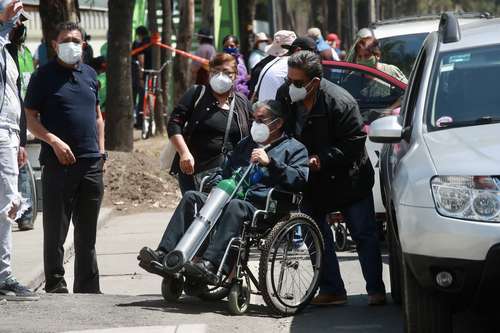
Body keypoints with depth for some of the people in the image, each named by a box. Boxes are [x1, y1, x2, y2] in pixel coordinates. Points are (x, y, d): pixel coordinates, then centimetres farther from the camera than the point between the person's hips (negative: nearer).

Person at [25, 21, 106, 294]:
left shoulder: (89, 74, 15)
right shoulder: (44, 75, -2)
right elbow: (31, 118, -4)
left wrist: (101, 151, 12)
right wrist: (54, 141, -17)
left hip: (91, 162, 5)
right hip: (58, 162, -5)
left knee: (87, 232, 10)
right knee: (56, 229, -1)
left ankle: (88, 287, 16)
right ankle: (55, 283, 6)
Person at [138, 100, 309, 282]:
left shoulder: (294, 148, 13)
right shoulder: (245, 144, 33)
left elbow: (300, 180, -5)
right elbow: (227, 173, 37)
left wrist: (270, 162, -12)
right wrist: (217, 184, 14)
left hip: (262, 209, -6)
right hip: (233, 198, 6)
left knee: (235, 205, -38)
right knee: (191, 197, -15)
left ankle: (211, 264, -55)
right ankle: (165, 255, -29)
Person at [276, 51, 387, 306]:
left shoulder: (339, 102, -25)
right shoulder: (284, 96, -9)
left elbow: (354, 143, -21)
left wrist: (321, 159, -28)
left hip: (348, 179, -5)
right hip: (310, 182, 5)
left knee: (364, 235, 3)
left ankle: (376, 290, 11)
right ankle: (331, 290, 13)